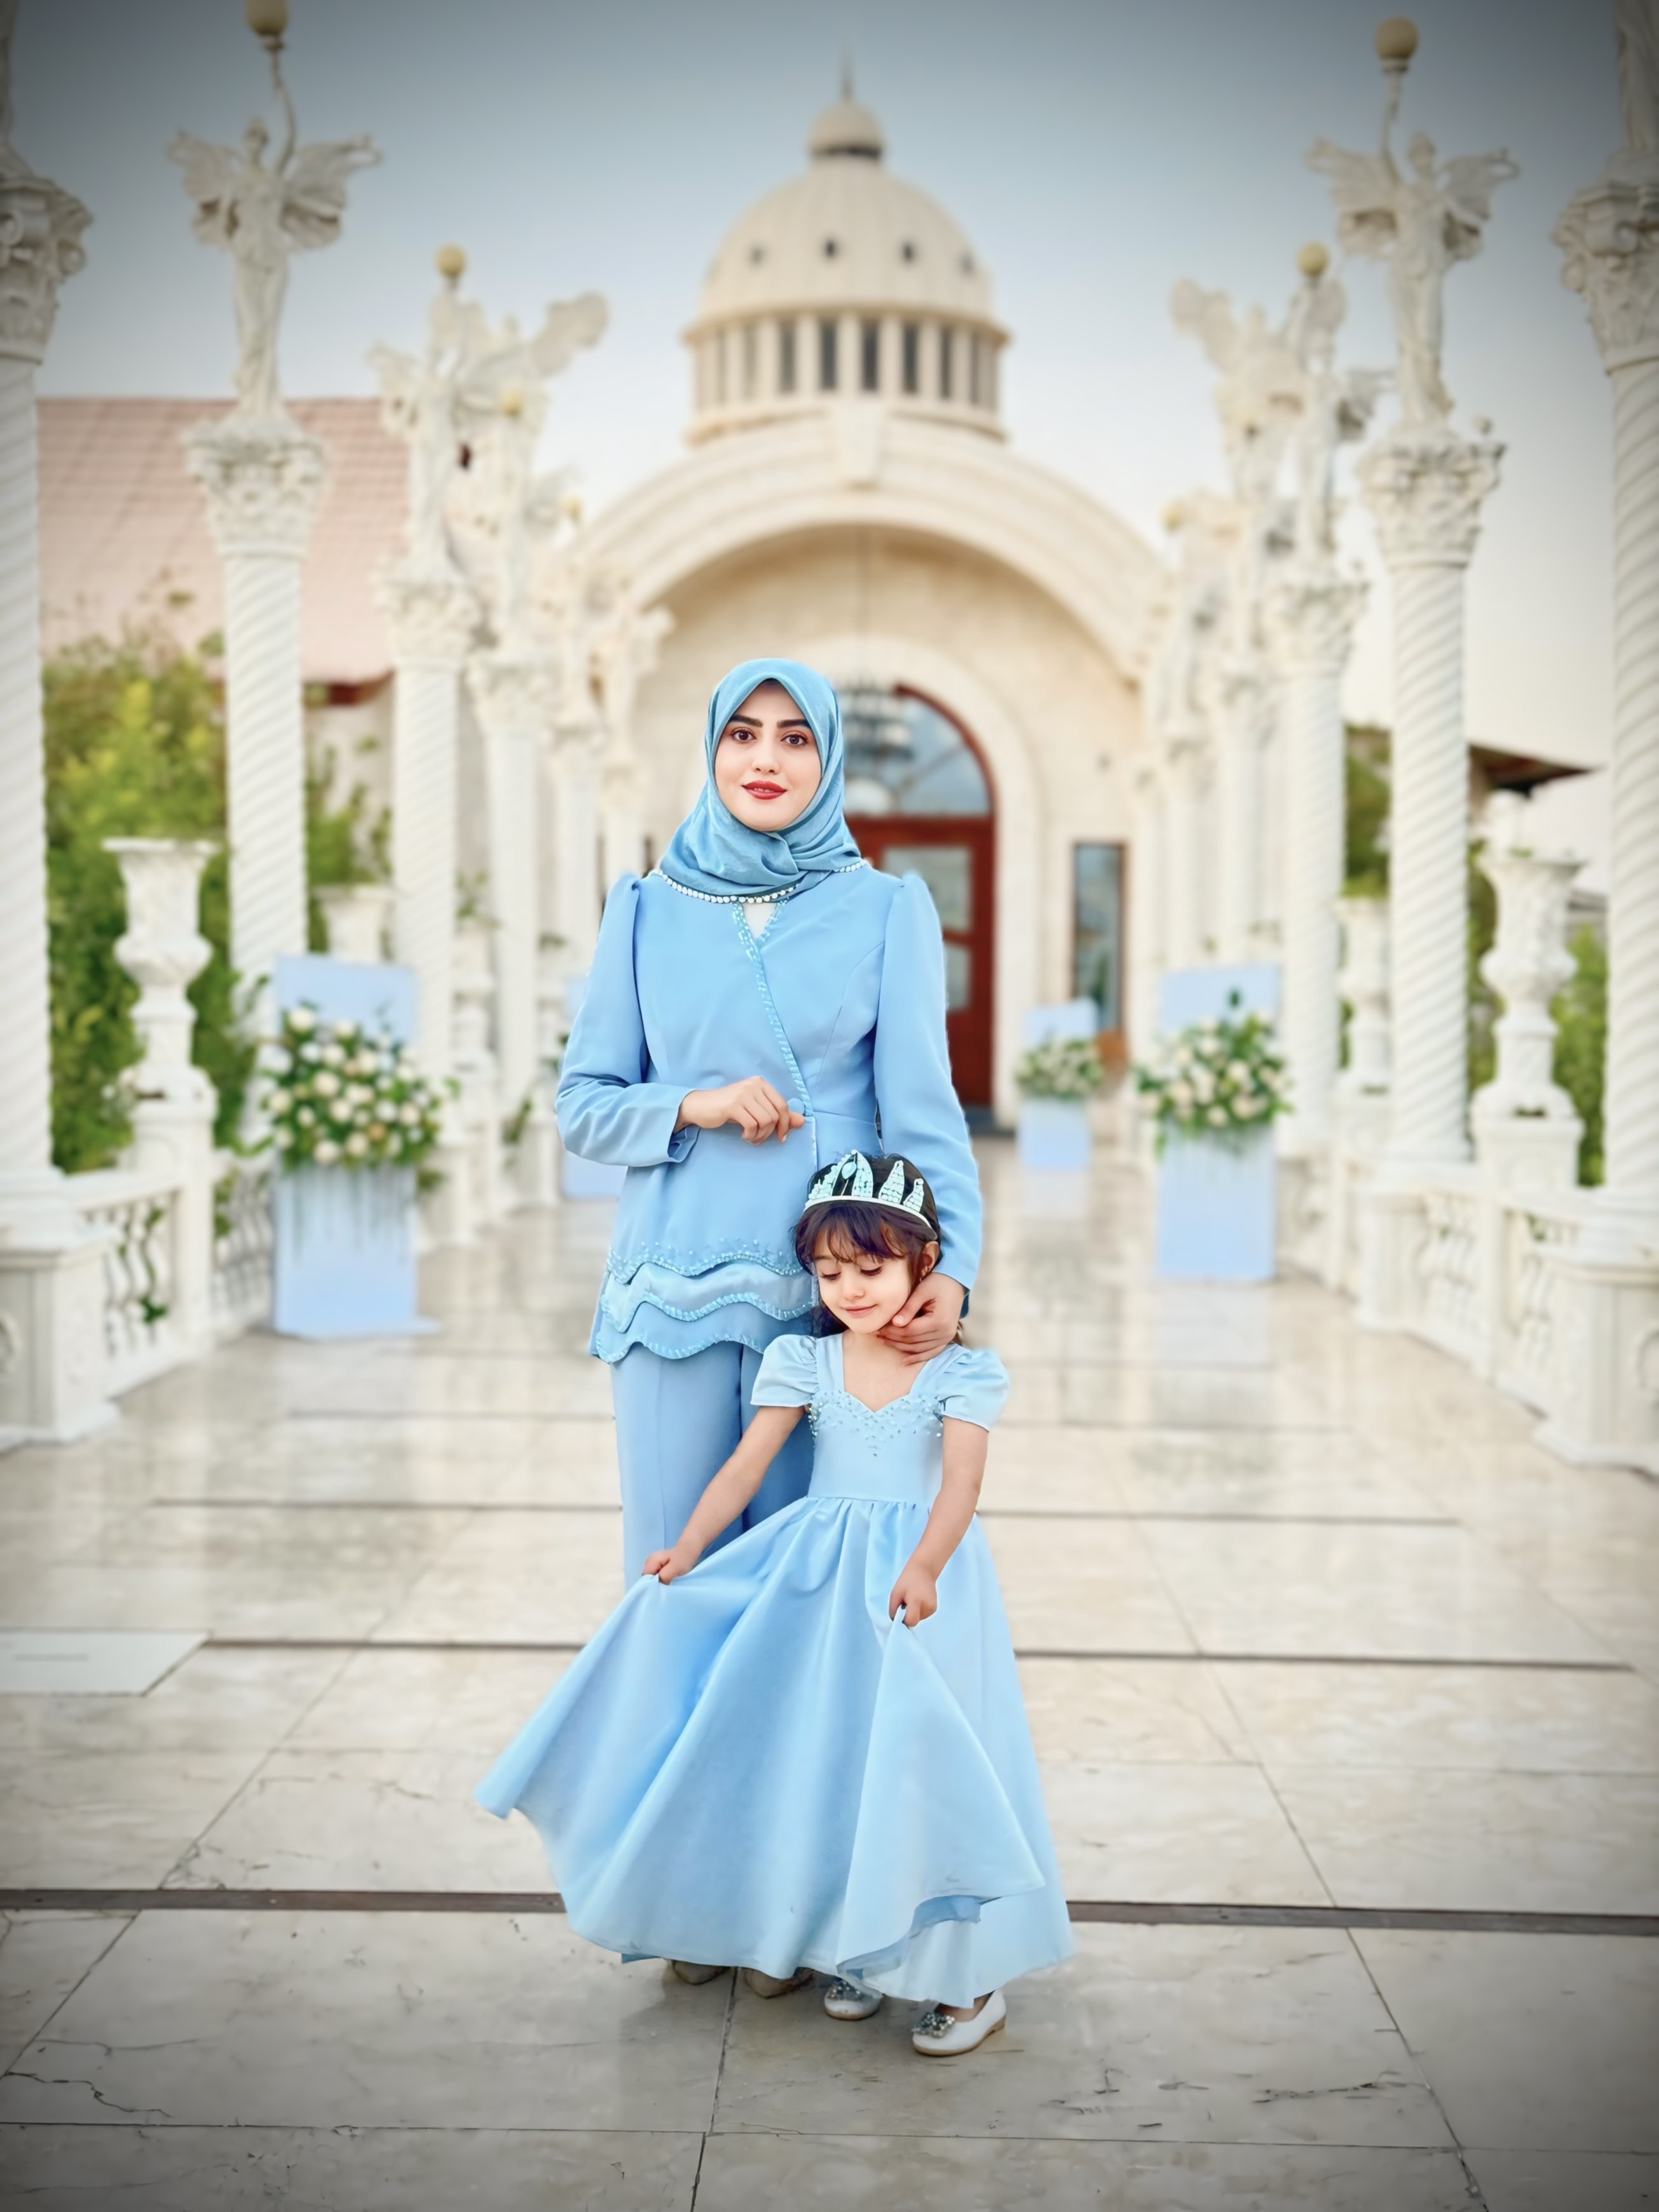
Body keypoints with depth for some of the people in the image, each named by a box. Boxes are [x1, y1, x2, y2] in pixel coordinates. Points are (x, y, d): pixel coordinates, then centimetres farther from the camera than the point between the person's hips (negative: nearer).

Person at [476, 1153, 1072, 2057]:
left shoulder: (961, 1370, -5)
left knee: (919, 1748, -9)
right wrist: (689, 1548, -18)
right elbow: (746, 1466, -3)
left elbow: (960, 1481, -18)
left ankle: (969, 1968, 3)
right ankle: (845, 1943, 18)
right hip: (818, 1570, 3)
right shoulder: (803, 1362, 3)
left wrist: (923, 1568, -35)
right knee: (825, 1749, 3)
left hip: (925, 1571, -3)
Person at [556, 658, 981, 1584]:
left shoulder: (887, 910, 3)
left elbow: (922, 1105, -3)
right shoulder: (650, 909, 7)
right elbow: (583, 1105, 9)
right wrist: (693, 1107, -11)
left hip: (830, 1296, -1)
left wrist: (952, 1265, -17)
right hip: (673, 1291, 2)